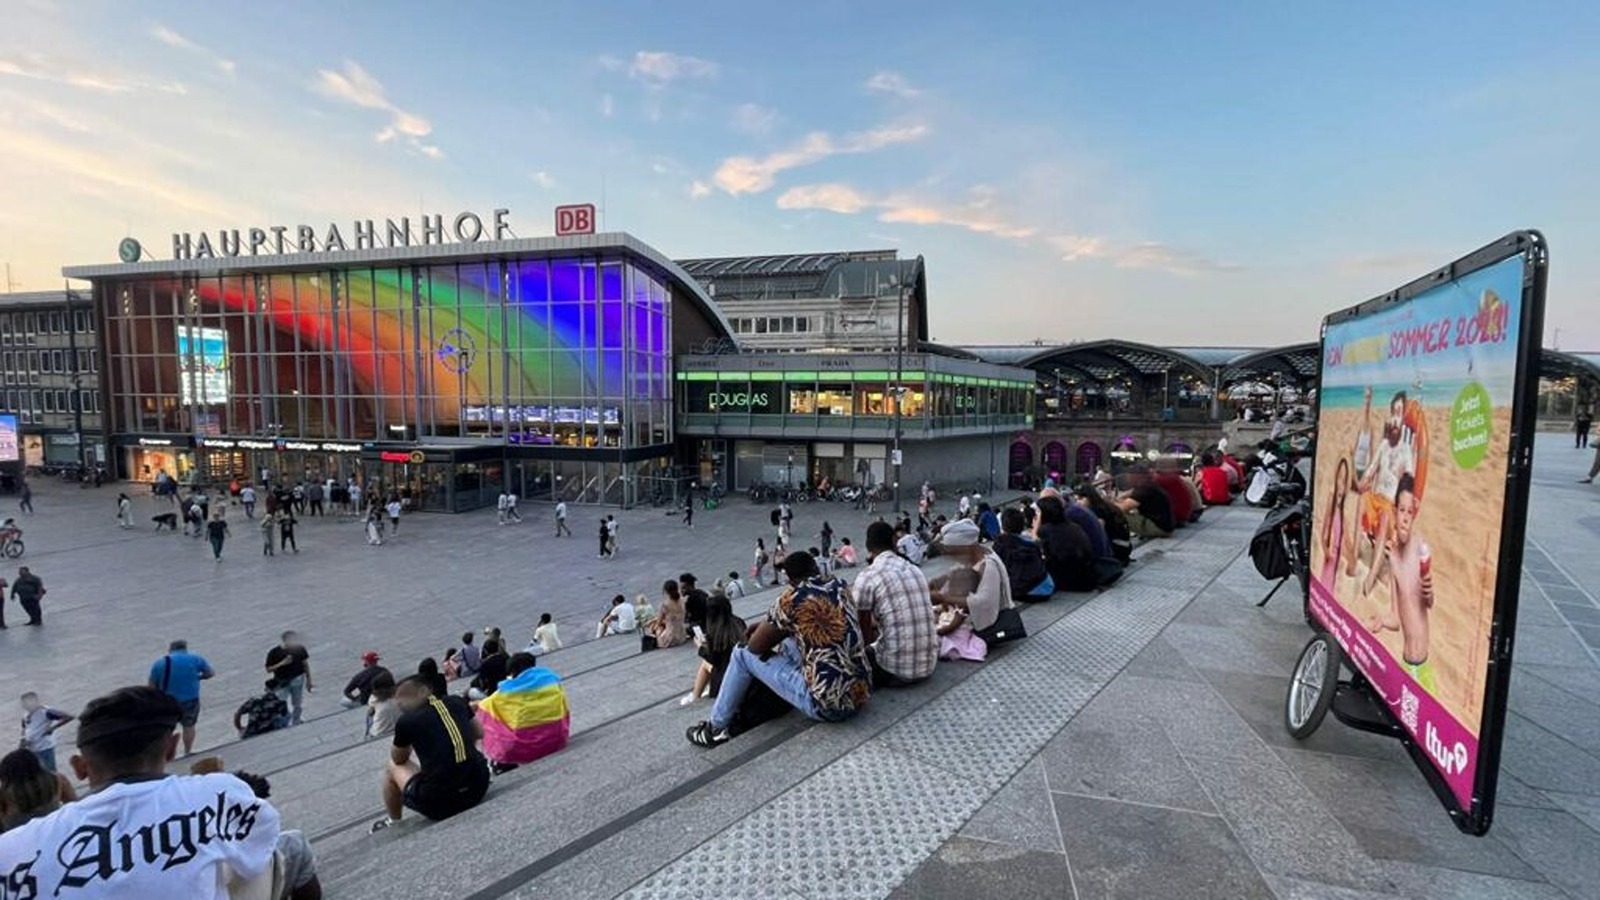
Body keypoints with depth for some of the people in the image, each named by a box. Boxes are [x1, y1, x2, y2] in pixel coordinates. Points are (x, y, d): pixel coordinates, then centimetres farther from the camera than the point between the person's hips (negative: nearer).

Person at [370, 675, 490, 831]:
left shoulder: (406, 721, -6)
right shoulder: (457, 702, 3)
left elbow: (399, 759, 13)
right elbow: (479, 734, 20)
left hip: (439, 802, -4)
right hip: (479, 789, 4)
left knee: (392, 767, 21)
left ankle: (393, 823, 36)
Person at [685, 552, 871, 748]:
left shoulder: (793, 599, -11)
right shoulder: (839, 587, 8)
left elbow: (755, 646, -1)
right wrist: (769, 626, 25)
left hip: (828, 704, -7)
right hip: (861, 695, 7)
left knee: (742, 654, 7)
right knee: (789, 643, 28)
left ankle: (716, 729, 20)